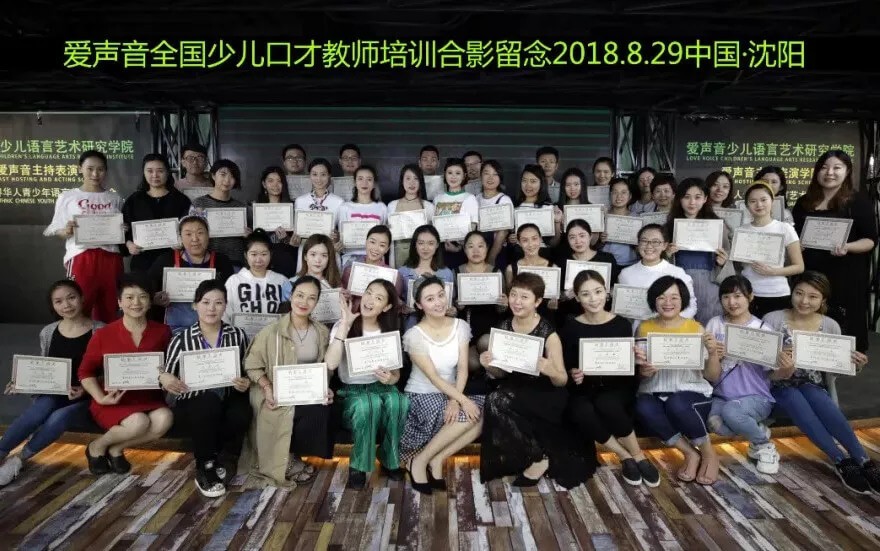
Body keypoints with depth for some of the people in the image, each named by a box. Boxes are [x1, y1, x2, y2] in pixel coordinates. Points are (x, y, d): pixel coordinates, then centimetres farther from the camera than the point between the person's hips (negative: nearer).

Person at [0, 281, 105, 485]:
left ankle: (20, 459, -11)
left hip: (85, 399, -2)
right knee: (43, 407, -33)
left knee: (59, 417, -32)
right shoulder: (48, 333, 6)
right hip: (52, 393, 2)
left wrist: (85, 389, -18)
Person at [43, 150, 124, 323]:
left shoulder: (114, 198, 13)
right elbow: (56, 231, 6)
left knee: (109, 311, 5)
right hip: (81, 258, -2)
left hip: (110, 258, 2)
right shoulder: (67, 197, 6)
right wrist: (66, 231, -16)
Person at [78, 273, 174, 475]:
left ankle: (116, 449, -2)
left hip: (148, 398, 3)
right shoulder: (103, 334, -4)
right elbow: (85, 371, 3)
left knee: (165, 419, -29)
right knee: (139, 423, -31)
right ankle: (97, 447, 2)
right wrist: (100, 397, -11)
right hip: (113, 401, -2)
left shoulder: (162, 332, 0)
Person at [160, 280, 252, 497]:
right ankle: (205, 469, -13)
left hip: (227, 400, 1)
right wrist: (163, 377, -18)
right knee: (210, 403, -36)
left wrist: (246, 383, -13)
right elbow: (165, 377, 6)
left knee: (242, 413, -33)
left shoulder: (238, 335, 4)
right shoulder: (181, 340, 0)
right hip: (193, 403, -1)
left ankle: (222, 461, 0)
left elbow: (248, 372, 10)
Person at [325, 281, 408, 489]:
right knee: (369, 404, -37)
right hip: (351, 392, -3)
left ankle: (390, 461, -10)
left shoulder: (389, 331, 5)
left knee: (398, 401, -32)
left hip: (381, 388, 3)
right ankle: (358, 466, -16)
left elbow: (396, 373, 6)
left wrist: (390, 379, -19)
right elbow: (331, 364, -23)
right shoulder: (343, 326, -6)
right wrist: (345, 325, -23)